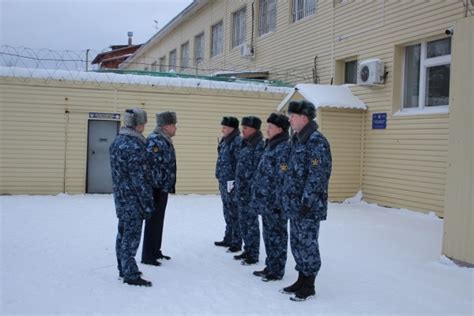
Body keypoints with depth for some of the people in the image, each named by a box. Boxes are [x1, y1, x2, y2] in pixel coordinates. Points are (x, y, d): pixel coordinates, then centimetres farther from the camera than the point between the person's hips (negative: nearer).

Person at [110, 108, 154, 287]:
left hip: (121, 197, 9)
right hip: (133, 199, -9)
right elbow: (140, 178, -20)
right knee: (131, 235, -2)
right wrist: (148, 203, -14)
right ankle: (131, 274, 5)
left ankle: (124, 269, 28)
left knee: (123, 233, 16)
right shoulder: (135, 146, -20)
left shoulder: (117, 142, 8)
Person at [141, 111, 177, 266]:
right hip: (156, 188, -10)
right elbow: (150, 165, -23)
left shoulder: (165, 140, 15)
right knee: (153, 221, -3)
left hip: (163, 188, 10)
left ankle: (155, 251, 27)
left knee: (159, 221, 16)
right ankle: (147, 255, 6)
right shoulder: (155, 140, -16)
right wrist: (154, 187, -24)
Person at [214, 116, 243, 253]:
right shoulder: (225, 141, 15)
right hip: (224, 182, 10)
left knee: (234, 213, -3)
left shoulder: (237, 142, -14)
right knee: (227, 213, 17)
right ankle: (228, 239, 28)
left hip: (231, 182, -9)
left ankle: (237, 243, 5)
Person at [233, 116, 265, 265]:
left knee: (251, 222, -1)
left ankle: (253, 255, 9)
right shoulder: (245, 144, 15)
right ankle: (247, 250, 27)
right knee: (243, 221, 15)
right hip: (241, 191, 9)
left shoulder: (259, 146, -13)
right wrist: (238, 187, 17)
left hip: (251, 191, -9)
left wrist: (252, 189, -20)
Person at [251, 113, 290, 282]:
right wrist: (258, 195, 18)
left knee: (277, 235, 1)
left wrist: (278, 201, -22)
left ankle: (277, 271, 11)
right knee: (268, 234, 16)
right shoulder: (271, 146, 15)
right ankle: (270, 266, 27)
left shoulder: (284, 148, -15)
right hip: (265, 200, 10)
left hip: (274, 201, -10)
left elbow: (283, 178, -20)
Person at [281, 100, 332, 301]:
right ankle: (301, 280, 29)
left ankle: (309, 286, 14)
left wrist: (307, 202, -20)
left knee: (307, 244, 1)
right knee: (297, 243, 16)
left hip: (308, 206, -9)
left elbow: (317, 176, -19)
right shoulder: (297, 140, 14)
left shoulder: (316, 141, -14)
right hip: (295, 205, 9)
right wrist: (288, 200, 17)